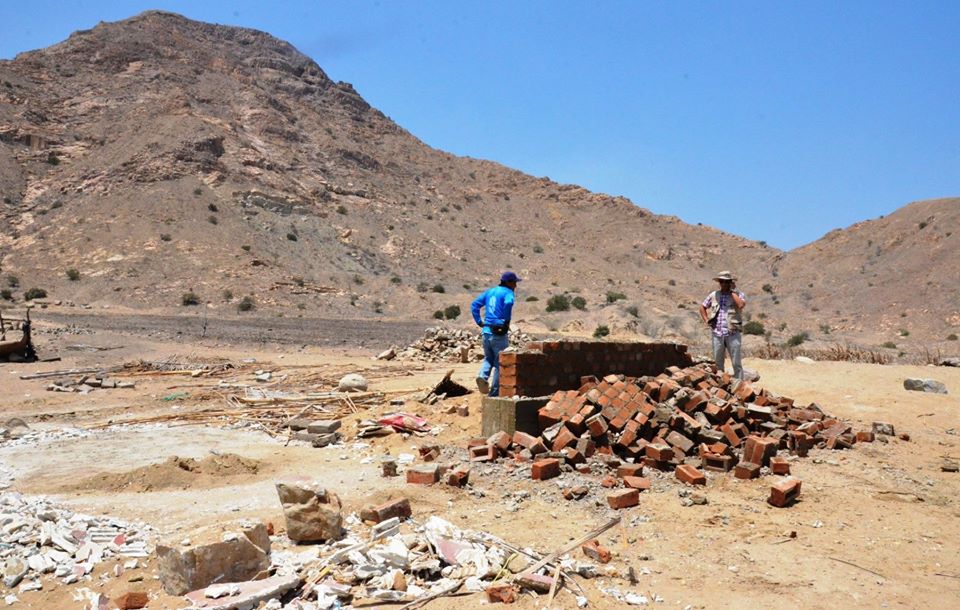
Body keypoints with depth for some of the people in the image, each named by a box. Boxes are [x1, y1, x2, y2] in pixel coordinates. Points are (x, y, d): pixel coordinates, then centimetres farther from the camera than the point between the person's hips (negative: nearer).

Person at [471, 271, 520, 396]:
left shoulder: (490, 291, 15)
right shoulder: (508, 292, -5)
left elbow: (474, 305, 13)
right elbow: (508, 303, -28)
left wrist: (479, 322, 12)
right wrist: (506, 321, -16)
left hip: (486, 332, 6)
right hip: (499, 334, -6)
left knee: (488, 358, 23)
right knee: (499, 363, 5)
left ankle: (482, 376, -6)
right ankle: (494, 393, 6)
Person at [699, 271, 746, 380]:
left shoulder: (738, 294, -1)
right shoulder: (714, 295, 9)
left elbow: (741, 305, -23)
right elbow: (702, 307, 21)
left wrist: (733, 291, -14)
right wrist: (706, 320, 8)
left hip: (733, 334, -3)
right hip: (717, 334, 3)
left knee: (736, 363, -1)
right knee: (718, 363, 12)